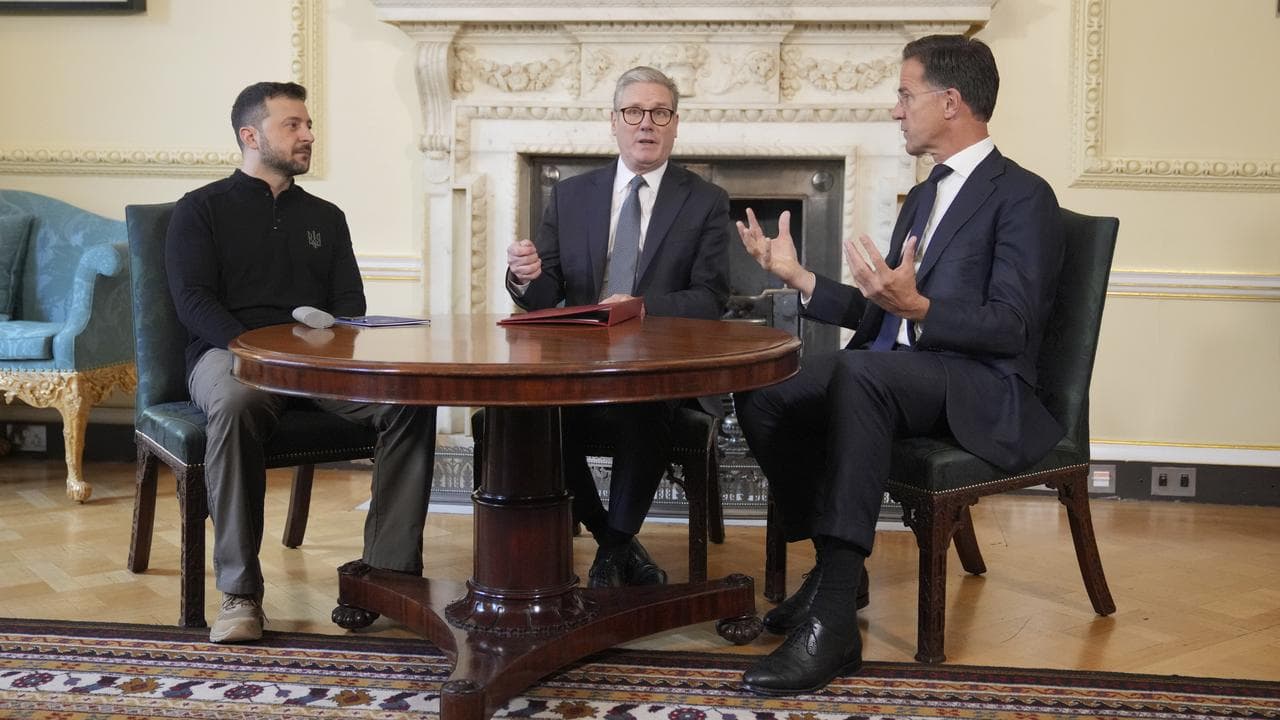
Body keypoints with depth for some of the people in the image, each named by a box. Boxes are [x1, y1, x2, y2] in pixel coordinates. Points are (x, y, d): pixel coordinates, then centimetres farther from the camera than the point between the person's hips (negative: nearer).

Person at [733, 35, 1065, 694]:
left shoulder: (1022, 196, -4)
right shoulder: (921, 198, 23)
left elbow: (1011, 327, -15)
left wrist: (916, 306, -29)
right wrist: (799, 278, 11)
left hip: (982, 392, -8)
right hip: (894, 375, 8)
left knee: (860, 372, -38)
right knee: (761, 397, -13)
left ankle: (832, 621, -41)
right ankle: (834, 564, 0)